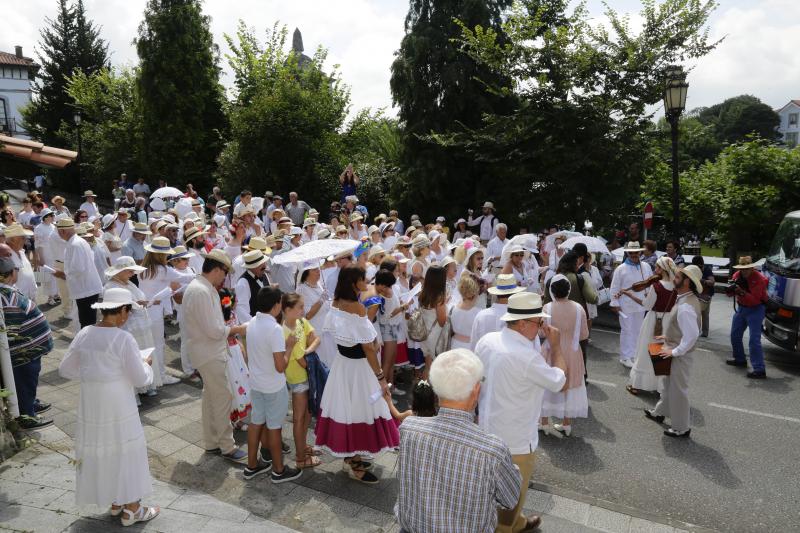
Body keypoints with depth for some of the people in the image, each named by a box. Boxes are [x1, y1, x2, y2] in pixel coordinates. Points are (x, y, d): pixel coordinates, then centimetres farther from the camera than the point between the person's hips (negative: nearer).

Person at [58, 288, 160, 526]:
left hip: (90, 403, 6)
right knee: (127, 449, 9)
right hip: (118, 405, -6)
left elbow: (65, 369, 7)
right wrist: (146, 364, 4)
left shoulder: (84, 334, -2)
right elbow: (141, 379, -15)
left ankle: (115, 501, 35)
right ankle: (130, 509, 19)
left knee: (99, 447, 19)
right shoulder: (124, 339, -19)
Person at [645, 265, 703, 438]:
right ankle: (660, 412, 47)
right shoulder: (688, 299, 3)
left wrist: (675, 351, -24)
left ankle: (681, 428, 22)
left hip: (680, 356, -10)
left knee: (678, 389, 6)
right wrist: (668, 337, 16)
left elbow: (692, 334, -33)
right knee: (669, 383, 26)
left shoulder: (685, 307, -30)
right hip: (675, 349, 10)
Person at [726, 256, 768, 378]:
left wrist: (742, 292, -36)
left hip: (756, 309, -7)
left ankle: (759, 370, -12)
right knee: (735, 335, 15)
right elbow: (731, 293, 1)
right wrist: (731, 289, -20)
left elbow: (755, 300, -24)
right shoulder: (737, 275, -2)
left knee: (754, 340, -13)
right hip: (741, 307, 7)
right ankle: (740, 359, 34)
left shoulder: (759, 279, -18)